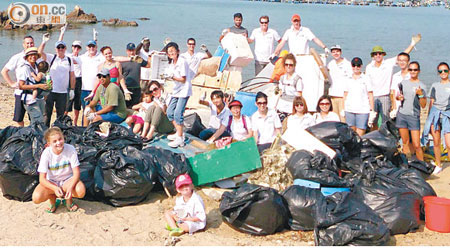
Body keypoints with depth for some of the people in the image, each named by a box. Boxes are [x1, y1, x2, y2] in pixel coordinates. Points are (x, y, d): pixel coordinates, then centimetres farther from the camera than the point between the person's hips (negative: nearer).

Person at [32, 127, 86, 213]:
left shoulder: (71, 149, -18)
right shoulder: (46, 153, -18)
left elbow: (76, 172, -17)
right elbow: (42, 179, -18)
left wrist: (70, 187, -36)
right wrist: (55, 188, -37)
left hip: (67, 180, 0)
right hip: (51, 182, 0)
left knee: (81, 191, -33)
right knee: (36, 198, -28)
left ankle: (68, 199, 3)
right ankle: (53, 198, 6)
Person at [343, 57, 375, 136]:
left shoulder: (365, 79, 5)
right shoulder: (348, 80, 13)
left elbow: (370, 96, 5)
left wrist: (372, 110, 0)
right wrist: (343, 109, 10)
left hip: (363, 111, -3)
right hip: (349, 110, 3)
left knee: (360, 135, -9)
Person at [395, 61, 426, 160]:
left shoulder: (422, 86, -2)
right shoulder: (403, 83, 9)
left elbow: (423, 105, -4)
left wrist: (421, 94, -20)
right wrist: (399, 97, 1)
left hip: (414, 116, -3)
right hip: (401, 115, 4)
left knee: (416, 145, -8)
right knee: (405, 143, 8)